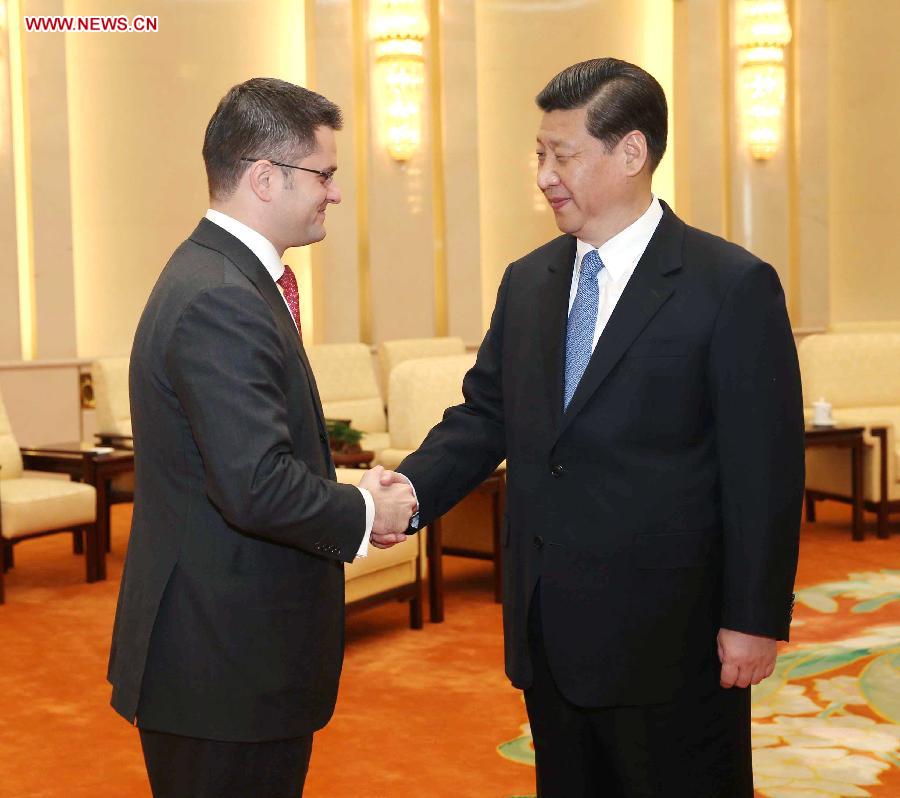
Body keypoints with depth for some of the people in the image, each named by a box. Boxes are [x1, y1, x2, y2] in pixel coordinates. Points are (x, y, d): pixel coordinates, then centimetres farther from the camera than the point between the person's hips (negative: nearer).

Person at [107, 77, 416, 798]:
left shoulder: (216, 274, 11)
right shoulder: (220, 302, -22)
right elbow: (256, 487, -28)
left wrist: (351, 499, 5)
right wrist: (364, 513, -12)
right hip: (225, 665, -10)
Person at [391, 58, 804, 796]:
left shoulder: (733, 287, -10)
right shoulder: (527, 282, 8)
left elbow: (765, 471, -11)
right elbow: (485, 416, 9)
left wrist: (755, 620, -12)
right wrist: (411, 489, -9)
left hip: (668, 638, -5)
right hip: (549, 634, 6)